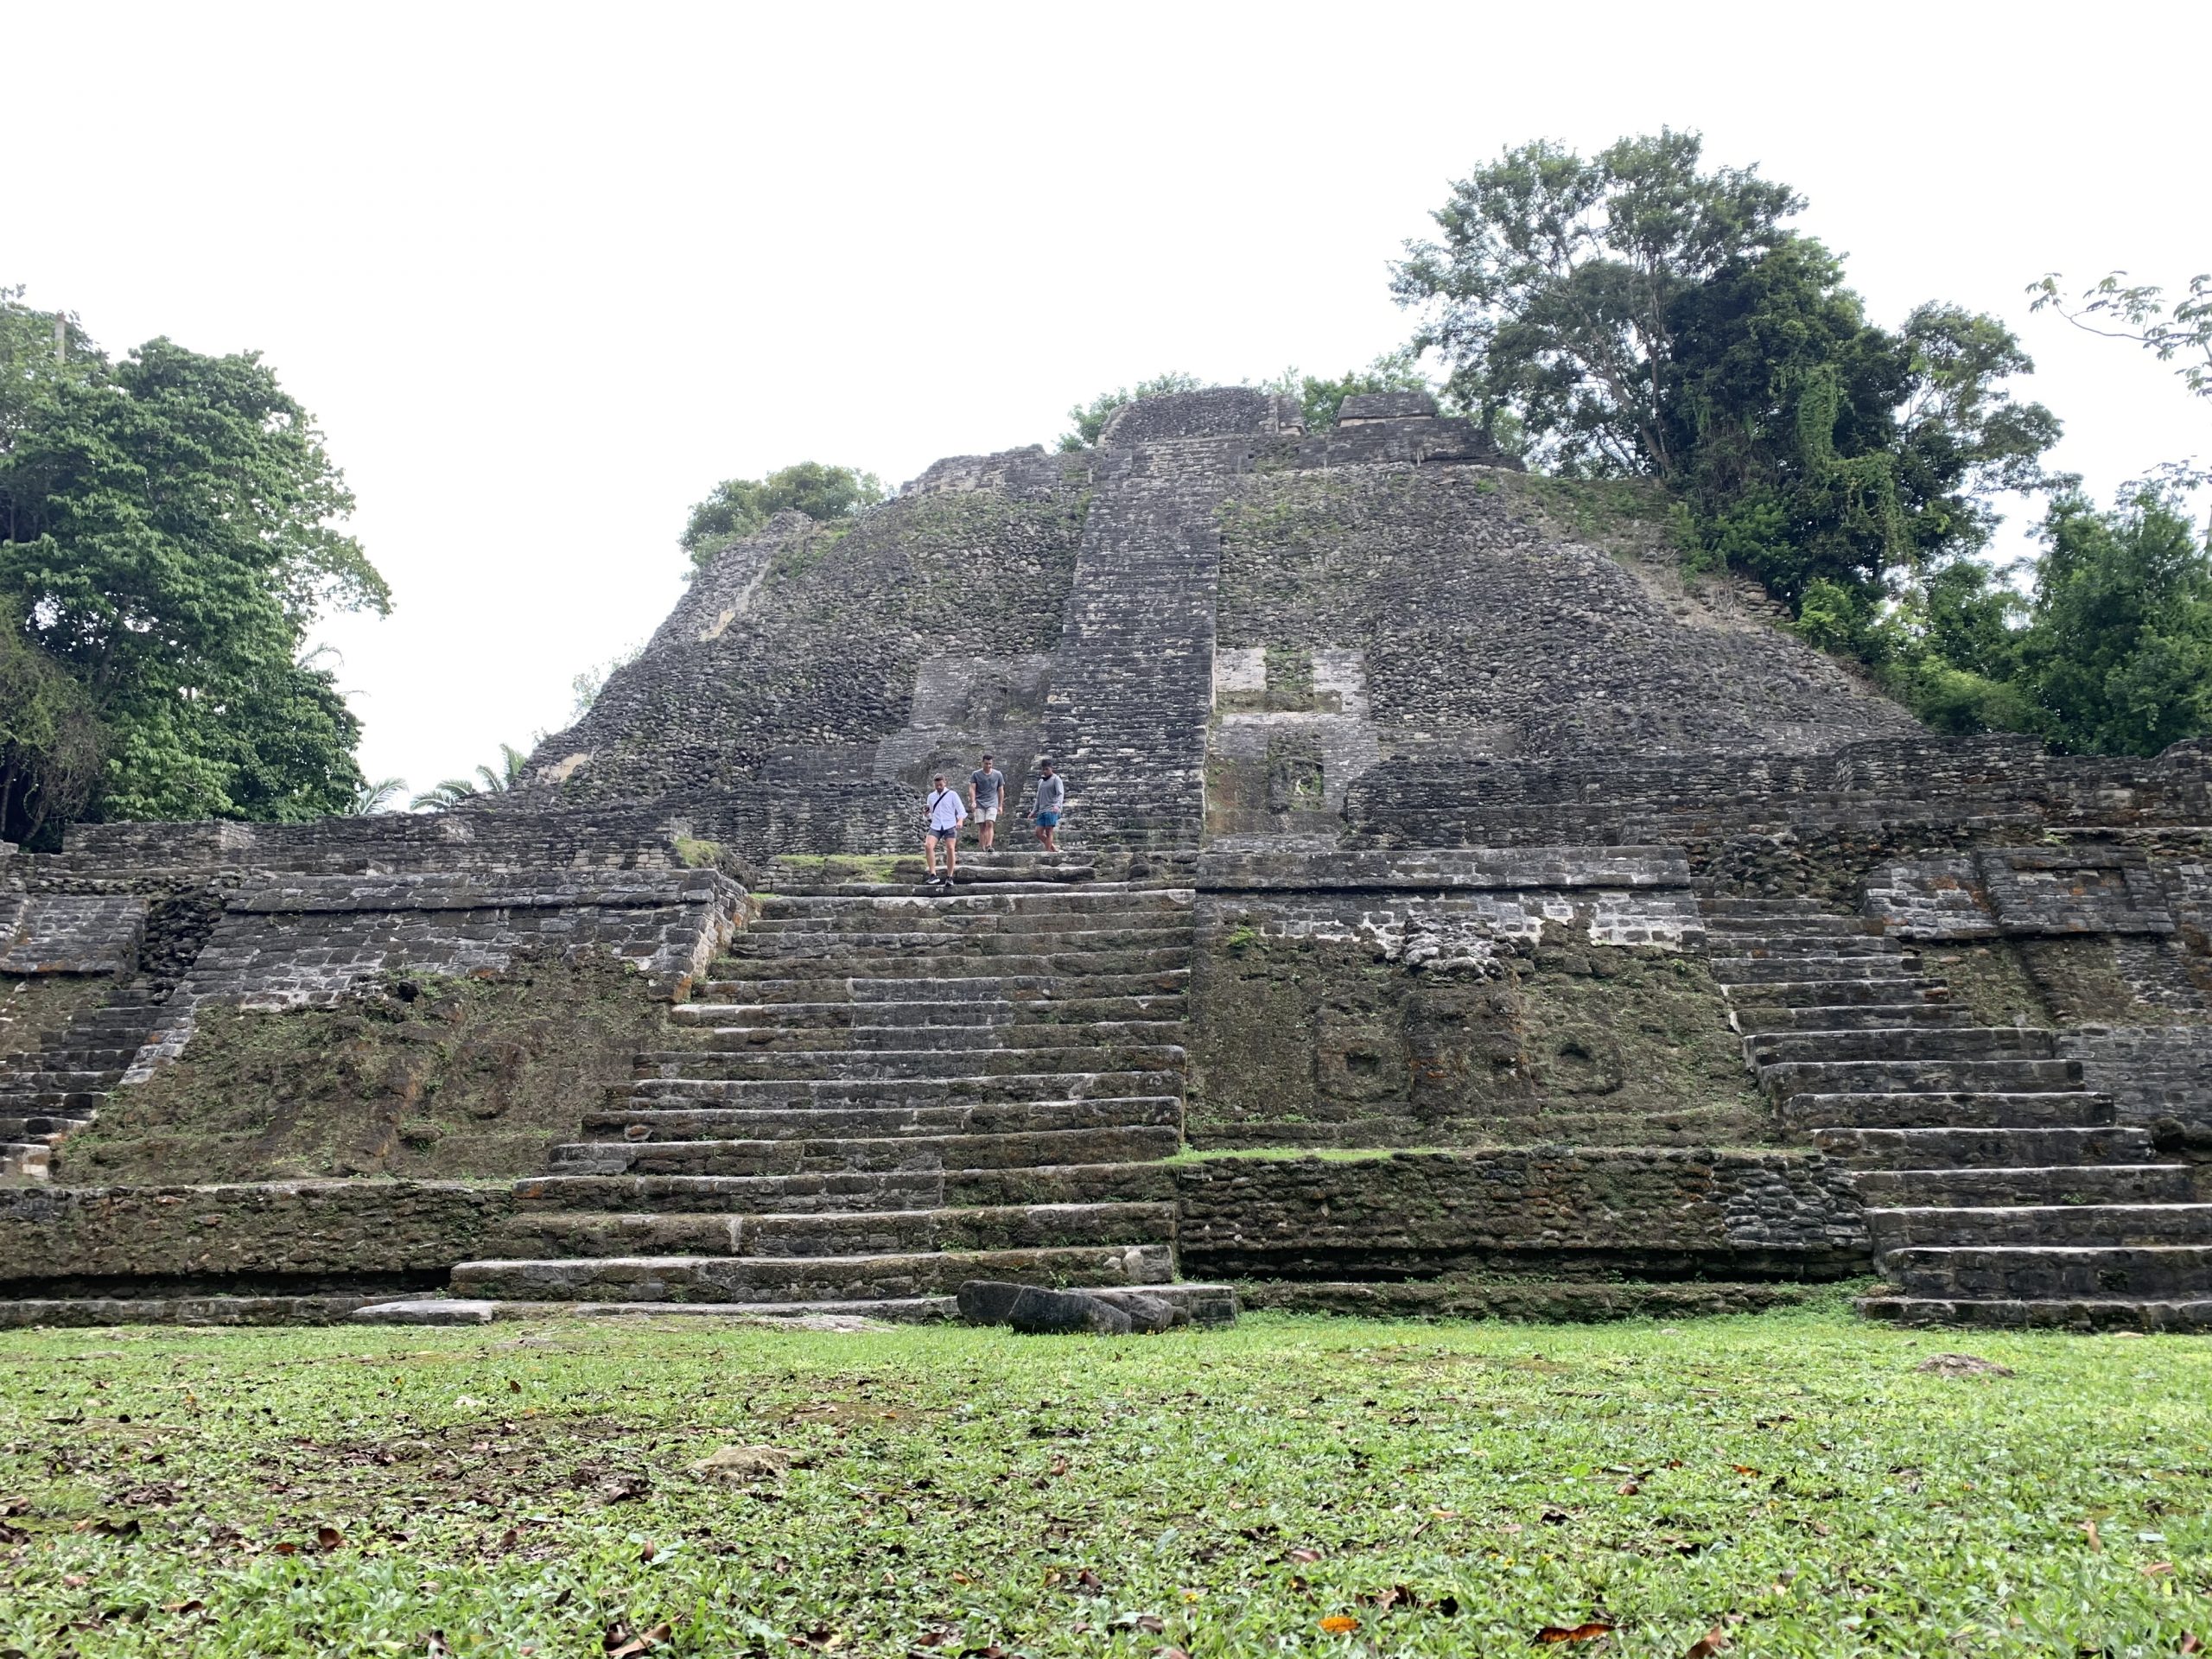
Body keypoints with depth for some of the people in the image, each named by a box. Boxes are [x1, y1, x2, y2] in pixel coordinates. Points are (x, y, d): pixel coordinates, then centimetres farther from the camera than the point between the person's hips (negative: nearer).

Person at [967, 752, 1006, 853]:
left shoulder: (998, 774, 8)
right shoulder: (975, 774, 4)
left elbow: (1001, 790, 13)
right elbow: (972, 789, 0)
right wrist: (973, 802, -14)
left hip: (992, 803, 0)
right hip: (979, 803, 0)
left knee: (990, 823, -17)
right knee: (982, 826, -3)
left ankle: (989, 845, -25)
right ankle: (983, 848, -1)